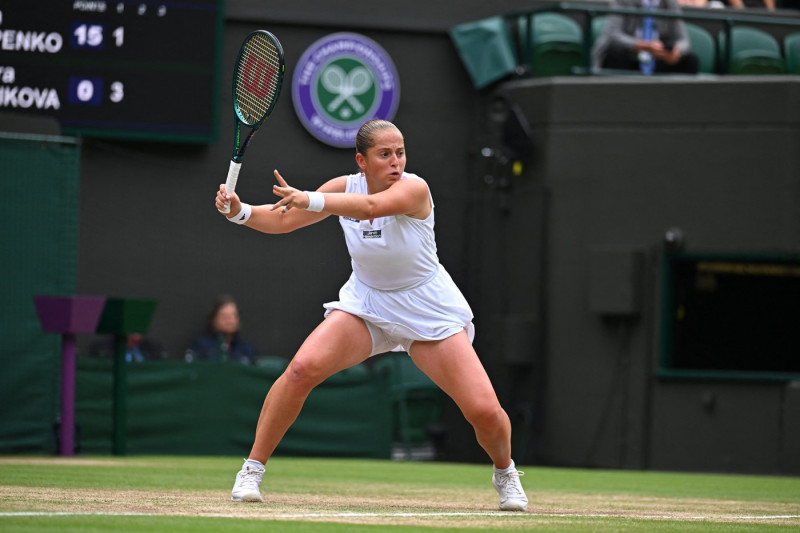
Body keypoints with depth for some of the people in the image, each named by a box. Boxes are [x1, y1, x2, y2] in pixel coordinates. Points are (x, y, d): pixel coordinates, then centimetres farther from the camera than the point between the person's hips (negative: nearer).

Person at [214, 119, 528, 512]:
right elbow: (283, 220, -4)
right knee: (303, 368, -24)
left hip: (428, 312, -3)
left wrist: (309, 200, -57)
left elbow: (370, 206, -43)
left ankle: (505, 472, 22)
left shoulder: (414, 188, -23)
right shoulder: (345, 187, -8)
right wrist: (240, 211, -24)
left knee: (484, 411, -13)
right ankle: (252, 471, -11)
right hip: (365, 303, 3)